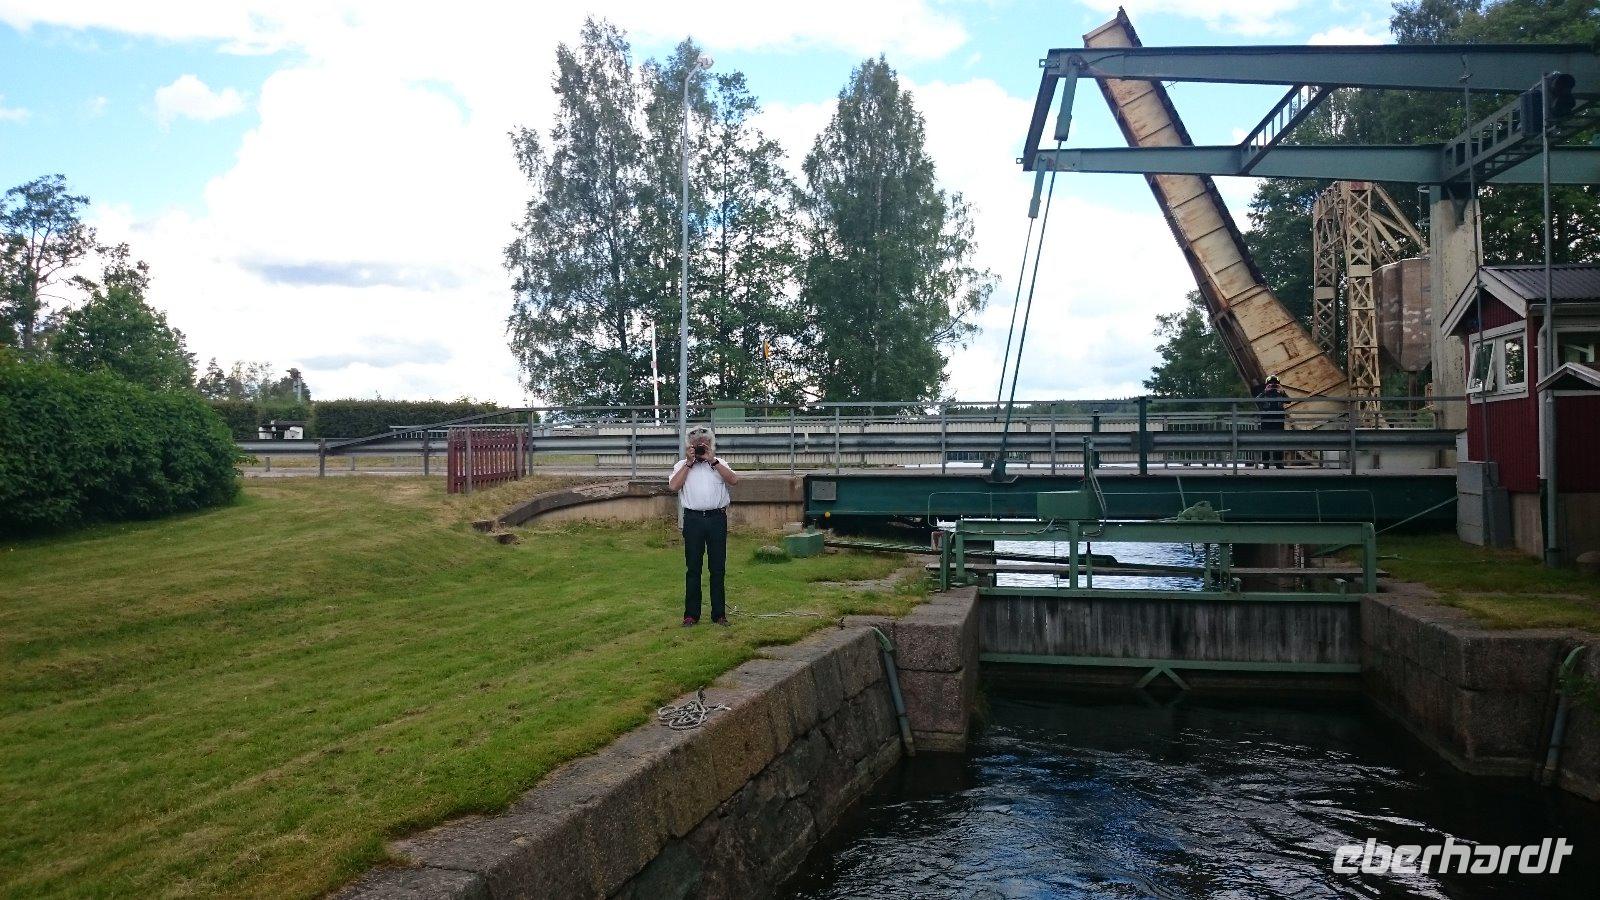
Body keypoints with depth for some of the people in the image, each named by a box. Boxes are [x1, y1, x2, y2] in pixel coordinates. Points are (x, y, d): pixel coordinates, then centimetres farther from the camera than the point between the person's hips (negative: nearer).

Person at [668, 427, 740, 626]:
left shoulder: (719, 464, 12)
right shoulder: (682, 465, 11)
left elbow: (734, 480, -6)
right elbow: (674, 486, -7)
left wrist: (712, 461, -7)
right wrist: (689, 463, -5)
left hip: (717, 518, 1)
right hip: (693, 519, 0)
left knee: (718, 568, 4)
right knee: (693, 568, 3)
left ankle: (719, 614, 11)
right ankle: (691, 614, 9)